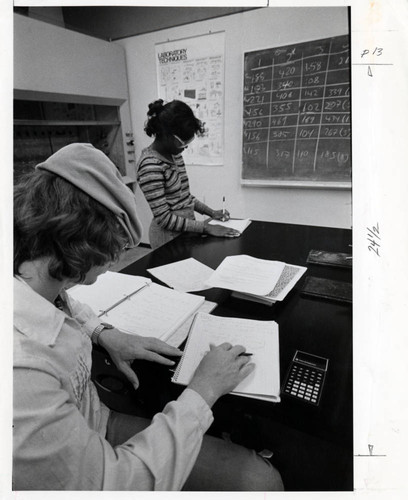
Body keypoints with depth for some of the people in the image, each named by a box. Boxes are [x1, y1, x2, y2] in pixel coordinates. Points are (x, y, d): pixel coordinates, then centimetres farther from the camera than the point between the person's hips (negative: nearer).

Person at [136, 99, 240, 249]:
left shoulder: (174, 154, 3)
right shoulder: (150, 165, -23)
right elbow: (164, 218, -23)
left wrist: (211, 212, 4)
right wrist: (205, 227, -22)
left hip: (187, 227, 8)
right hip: (169, 236, -8)